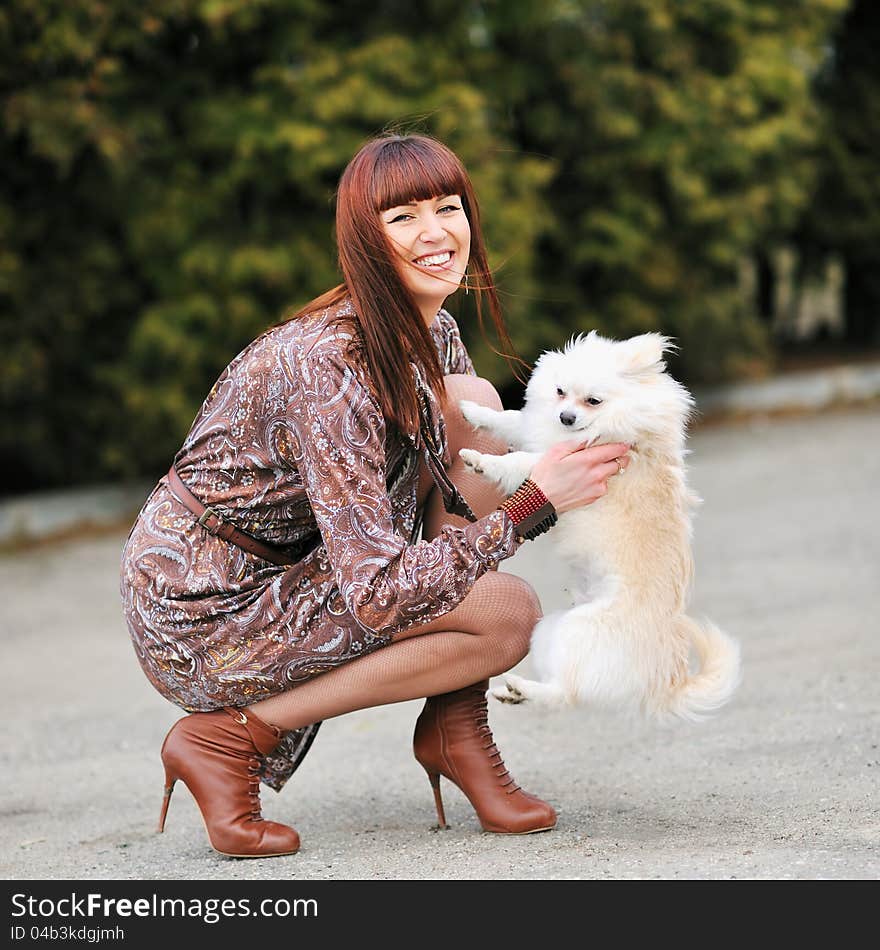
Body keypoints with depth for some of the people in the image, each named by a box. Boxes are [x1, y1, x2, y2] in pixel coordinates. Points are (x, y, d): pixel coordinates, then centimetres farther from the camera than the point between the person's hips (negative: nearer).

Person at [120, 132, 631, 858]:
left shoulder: (434, 336, 0)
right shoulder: (326, 366, -28)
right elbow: (380, 598, -31)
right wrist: (533, 503, -28)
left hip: (283, 570, 8)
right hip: (203, 617, -8)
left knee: (471, 406, -4)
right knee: (510, 614, -17)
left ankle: (455, 725, -2)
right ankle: (231, 739, -7)